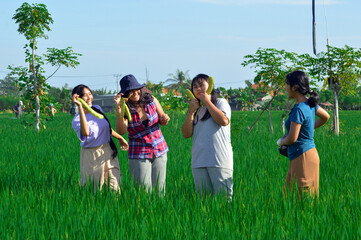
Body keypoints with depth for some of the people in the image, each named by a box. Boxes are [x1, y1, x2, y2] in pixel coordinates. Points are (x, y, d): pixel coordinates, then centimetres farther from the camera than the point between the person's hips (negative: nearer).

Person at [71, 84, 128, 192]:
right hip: (92, 156, -6)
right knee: (96, 189, -1)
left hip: (108, 151, 6)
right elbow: (85, 132, -39)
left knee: (115, 187, 6)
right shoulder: (76, 120, -16)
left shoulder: (97, 109, 4)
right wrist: (80, 107, -39)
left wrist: (120, 138, 30)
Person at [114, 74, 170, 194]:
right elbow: (121, 131, -23)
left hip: (160, 151, 3)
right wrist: (119, 108, -30)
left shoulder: (151, 100, -1)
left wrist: (165, 119, -12)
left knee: (159, 188, 5)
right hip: (139, 155, -3)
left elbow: (162, 122, 12)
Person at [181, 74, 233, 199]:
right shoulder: (196, 109, 22)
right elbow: (186, 134, 11)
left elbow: (224, 121, -13)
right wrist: (191, 112, 0)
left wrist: (207, 102, -5)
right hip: (198, 162, 5)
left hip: (219, 160, -5)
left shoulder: (220, 102, 8)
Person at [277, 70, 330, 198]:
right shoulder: (309, 103, 7)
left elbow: (292, 139, -22)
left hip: (303, 158, -10)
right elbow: (325, 117, 26)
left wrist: (281, 141, 0)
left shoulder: (299, 109, -21)